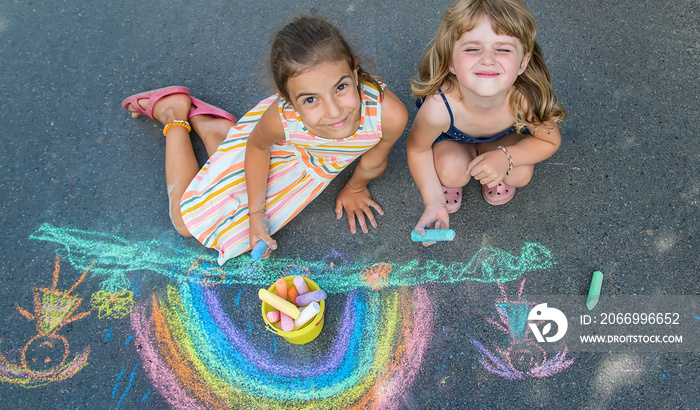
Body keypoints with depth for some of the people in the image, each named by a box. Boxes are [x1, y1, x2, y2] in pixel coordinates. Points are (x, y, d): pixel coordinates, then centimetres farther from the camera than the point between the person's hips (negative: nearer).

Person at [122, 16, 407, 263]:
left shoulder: (389, 114, -43)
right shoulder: (280, 118, -44)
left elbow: (373, 162, -19)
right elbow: (258, 146, -18)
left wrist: (355, 189, 2)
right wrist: (256, 213, -10)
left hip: (324, 162, 3)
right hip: (280, 144, -3)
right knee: (187, 219, 8)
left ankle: (201, 123, 35)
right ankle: (175, 111, 24)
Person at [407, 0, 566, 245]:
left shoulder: (527, 101, -37)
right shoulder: (439, 108, -42)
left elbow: (550, 142, -15)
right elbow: (417, 149, -21)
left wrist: (505, 157, -32)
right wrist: (434, 202, -22)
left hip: (503, 139, 2)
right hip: (451, 140, -1)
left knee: (521, 175, -20)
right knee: (452, 172, -28)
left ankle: (497, 173, 16)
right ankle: (448, 180, 9)